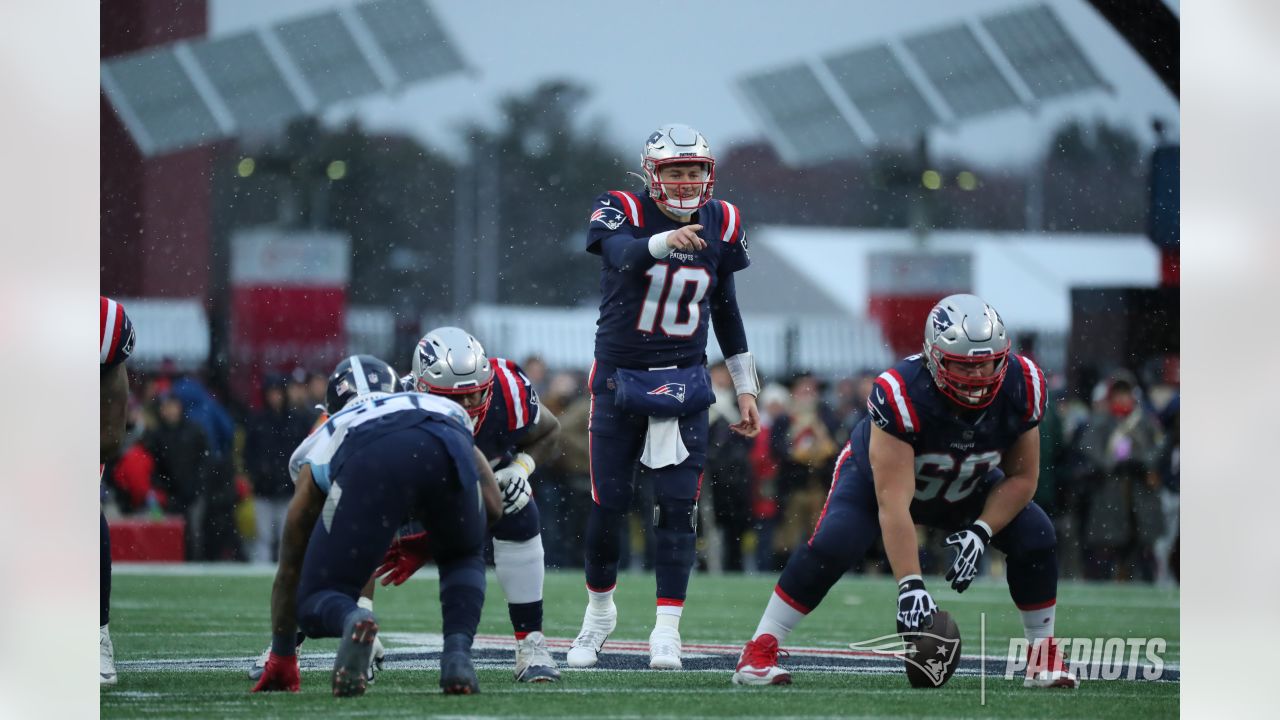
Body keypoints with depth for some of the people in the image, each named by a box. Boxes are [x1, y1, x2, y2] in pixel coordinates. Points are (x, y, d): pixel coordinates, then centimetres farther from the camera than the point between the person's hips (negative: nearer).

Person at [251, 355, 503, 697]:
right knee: (463, 560, 33)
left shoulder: (324, 442, 42)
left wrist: (282, 659, 57)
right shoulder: (446, 408, 46)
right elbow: (493, 507, 36)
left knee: (316, 603, 12)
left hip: (368, 462, -1)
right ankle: (457, 651, 4)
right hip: (445, 447, 1)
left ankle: (351, 620, -25)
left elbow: (289, 569, 46)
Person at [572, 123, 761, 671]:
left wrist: (745, 389, 12)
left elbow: (725, 311, 11)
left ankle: (667, 631, -5)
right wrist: (664, 241, -58)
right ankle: (599, 611, 27)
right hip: (620, 378, -2)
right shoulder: (623, 212, -11)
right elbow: (622, 255, -36)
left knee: (678, 508, -7)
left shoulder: (720, 225, 1)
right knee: (607, 504, 4)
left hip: (683, 381, 2)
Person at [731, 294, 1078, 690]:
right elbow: (893, 501, -43)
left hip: (964, 489, 4)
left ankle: (1043, 655, 4)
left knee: (1036, 537, -15)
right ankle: (758, 651, -20)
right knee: (833, 543, -30)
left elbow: (1021, 477, -11)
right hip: (880, 475, -4)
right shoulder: (901, 394, -41)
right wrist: (910, 586, -49)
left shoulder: (1022, 387, -27)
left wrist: (982, 532, -27)